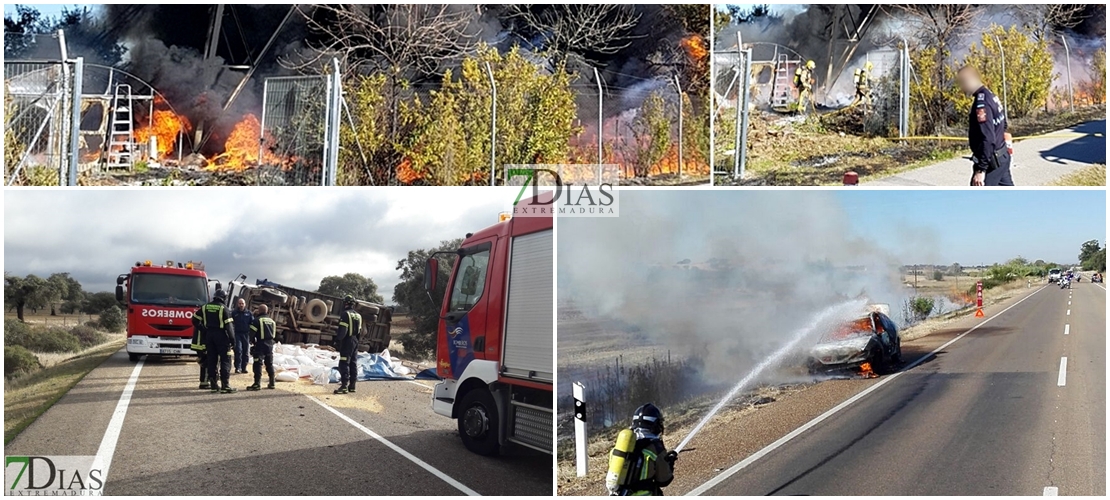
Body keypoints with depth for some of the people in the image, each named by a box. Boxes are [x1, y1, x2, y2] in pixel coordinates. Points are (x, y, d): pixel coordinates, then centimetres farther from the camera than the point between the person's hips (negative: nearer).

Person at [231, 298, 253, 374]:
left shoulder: (248, 313, 9)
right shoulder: (234, 313, 5)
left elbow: (253, 322, 7)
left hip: (246, 334, 2)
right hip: (237, 334, -2)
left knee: (245, 352, 5)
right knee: (238, 350, -12)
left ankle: (244, 367, 12)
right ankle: (238, 367, -10)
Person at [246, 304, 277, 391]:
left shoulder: (257, 320, -9)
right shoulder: (272, 321, 13)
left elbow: (252, 332, -10)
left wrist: (252, 341, 5)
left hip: (260, 345, -6)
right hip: (270, 344, 7)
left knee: (258, 364, -6)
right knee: (270, 364, 14)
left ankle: (257, 384, -12)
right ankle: (272, 383, 16)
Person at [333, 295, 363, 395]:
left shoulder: (345, 314, -13)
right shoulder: (358, 315, 13)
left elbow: (342, 330, -19)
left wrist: (338, 340, -14)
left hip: (347, 341, -8)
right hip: (355, 341, 8)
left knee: (344, 364, -8)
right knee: (353, 363, 12)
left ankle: (344, 386, -14)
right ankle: (352, 385, 16)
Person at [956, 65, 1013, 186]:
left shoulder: (981, 103, -22)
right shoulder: (991, 95, 8)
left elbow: (987, 139, -27)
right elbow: (1002, 125, 19)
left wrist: (981, 169, -27)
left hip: (991, 161, -10)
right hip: (1002, 157, 10)